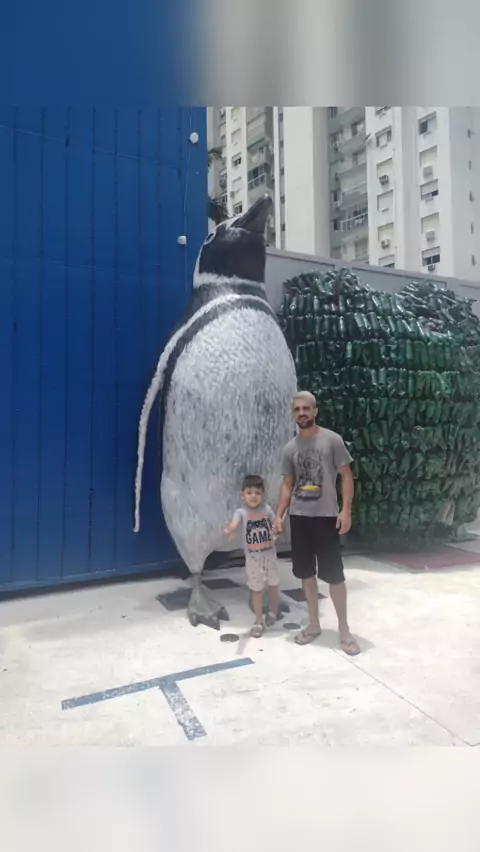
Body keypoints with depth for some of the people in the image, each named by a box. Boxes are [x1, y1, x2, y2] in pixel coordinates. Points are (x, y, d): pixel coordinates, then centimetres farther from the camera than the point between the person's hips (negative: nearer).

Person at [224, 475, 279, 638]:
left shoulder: (267, 509, -5)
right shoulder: (241, 512, -12)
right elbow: (234, 525, -31)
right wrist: (229, 530, -54)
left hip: (270, 554, 2)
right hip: (252, 558, -2)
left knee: (272, 585, 20)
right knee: (256, 589, 9)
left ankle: (273, 611, 45)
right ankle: (258, 622, 24)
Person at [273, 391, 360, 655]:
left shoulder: (332, 440, -5)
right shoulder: (290, 448, 8)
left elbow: (347, 476, -5)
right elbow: (287, 485, 12)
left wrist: (346, 510, -13)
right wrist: (279, 516, 5)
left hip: (326, 517, -4)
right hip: (299, 517, 5)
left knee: (334, 574, 0)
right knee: (306, 572, 12)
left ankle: (344, 629, 17)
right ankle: (314, 624, 27)